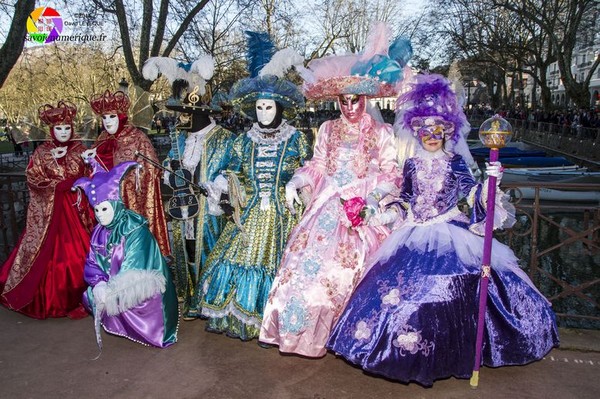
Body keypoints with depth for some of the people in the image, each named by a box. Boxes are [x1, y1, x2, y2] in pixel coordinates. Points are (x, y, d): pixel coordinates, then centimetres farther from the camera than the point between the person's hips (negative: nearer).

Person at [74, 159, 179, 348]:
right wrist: (99, 284, -21)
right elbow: (92, 264, -1)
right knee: (92, 296, -11)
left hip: (138, 291, -7)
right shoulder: (99, 233, 3)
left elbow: (134, 270, -24)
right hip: (111, 285, 7)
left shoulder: (136, 230, -20)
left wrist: (112, 290, -28)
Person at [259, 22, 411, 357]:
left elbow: (391, 172, 2)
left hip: (365, 210, -3)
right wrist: (296, 181, -2)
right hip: (328, 208, 3)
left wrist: (375, 195, -16)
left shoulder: (382, 132, 7)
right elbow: (317, 165, 16)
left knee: (351, 265, -11)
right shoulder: (328, 130, 15)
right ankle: (309, 326, 6)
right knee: (311, 258, -8)